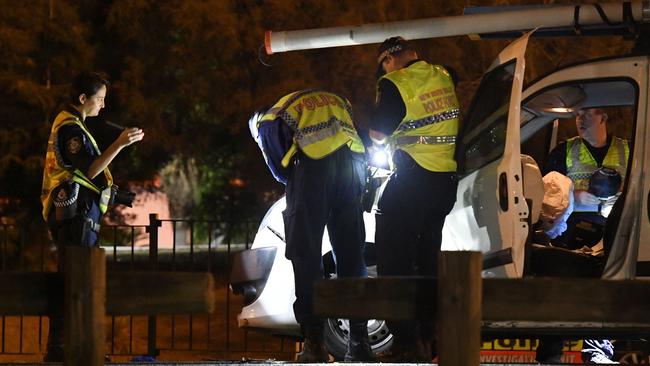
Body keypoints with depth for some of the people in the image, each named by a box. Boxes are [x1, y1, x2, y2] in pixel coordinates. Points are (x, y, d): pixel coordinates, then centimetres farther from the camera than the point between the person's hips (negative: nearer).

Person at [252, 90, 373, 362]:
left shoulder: (269, 122, 21)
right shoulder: (337, 101, 34)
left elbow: (279, 169, 11)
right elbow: (363, 139, 26)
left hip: (311, 165, -4)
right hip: (351, 162, 4)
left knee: (306, 257, 2)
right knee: (352, 256, 10)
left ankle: (314, 343, -5)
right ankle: (359, 342, 8)